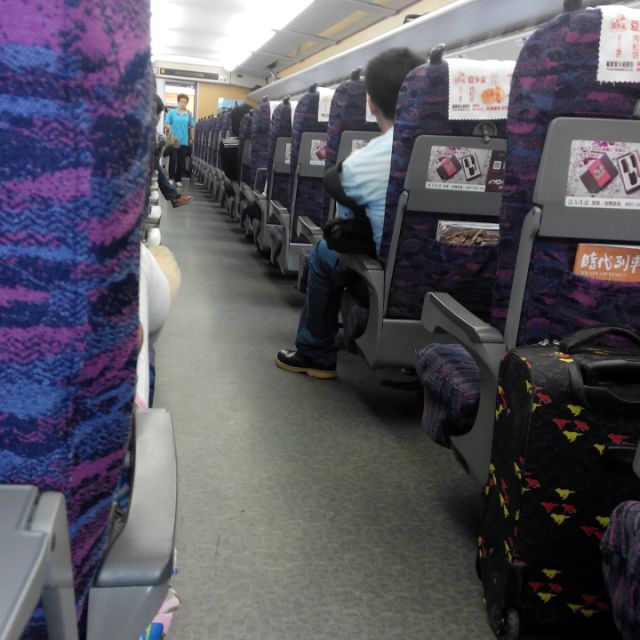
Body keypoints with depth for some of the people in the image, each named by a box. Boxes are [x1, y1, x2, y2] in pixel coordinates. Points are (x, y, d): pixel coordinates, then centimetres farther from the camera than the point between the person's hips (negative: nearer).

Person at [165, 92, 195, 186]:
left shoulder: (189, 114, 3)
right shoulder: (172, 112, -1)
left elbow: (192, 127, 8)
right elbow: (166, 124, 1)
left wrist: (192, 139, 6)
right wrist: (170, 128, -18)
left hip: (184, 140, 1)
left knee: (181, 161, 5)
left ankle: (178, 179, 13)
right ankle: (171, 178, 15)